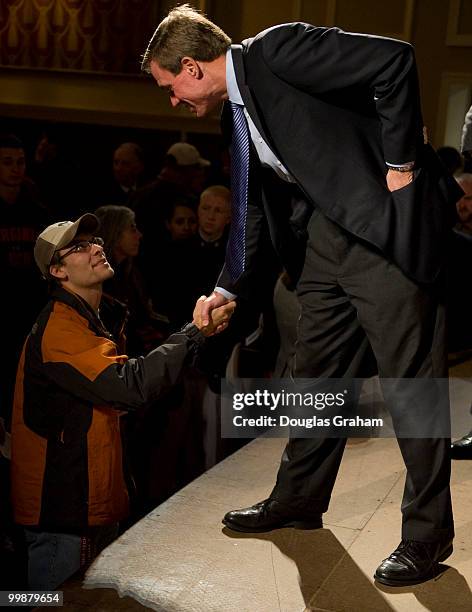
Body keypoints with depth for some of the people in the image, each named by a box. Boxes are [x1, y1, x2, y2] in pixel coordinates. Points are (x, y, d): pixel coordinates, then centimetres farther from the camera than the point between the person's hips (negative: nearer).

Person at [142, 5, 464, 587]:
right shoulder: (235, 111, 15)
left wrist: (400, 163, -16)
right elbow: (251, 207, 22)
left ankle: (427, 532, 9)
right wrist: (227, 287, 20)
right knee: (316, 369, 15)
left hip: (383, 216, -9)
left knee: (410, 374, -4)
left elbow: (394, 59, -18)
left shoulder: (277, 49, -12)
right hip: (324, 230, 9)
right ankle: (299, 498, 31)